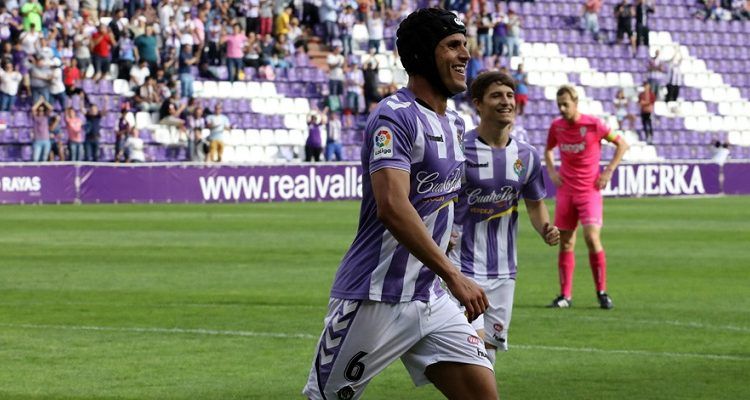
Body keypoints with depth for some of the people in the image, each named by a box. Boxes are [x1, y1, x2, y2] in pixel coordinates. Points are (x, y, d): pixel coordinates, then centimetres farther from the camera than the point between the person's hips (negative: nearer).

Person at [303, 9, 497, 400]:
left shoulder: (454, 122, 13)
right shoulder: (395, 117, -15)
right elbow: (392, 207, -28)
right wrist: (454, 276, -31)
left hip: (430, 297, 8)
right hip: (375, 299, -8)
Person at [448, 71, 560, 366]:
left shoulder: (527, 156, 5)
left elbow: (535, 204, 19)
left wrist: (545, 230, -3)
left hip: (503, 272, 5)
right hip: (461, 267, -5)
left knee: (488, 352, 9)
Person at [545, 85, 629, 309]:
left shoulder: (593, 125, -9)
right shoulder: (556, 127, 4)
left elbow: (622, 144, -1)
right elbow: (548, 150, 24)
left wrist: (608, 172, -6)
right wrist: (551, 171, 7)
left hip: (589, 190, -4)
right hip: (565, 190, 4)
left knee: (592, 237, -15)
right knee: (565, 243, 3)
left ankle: (602, 292, -3)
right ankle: (565, 295, 8)